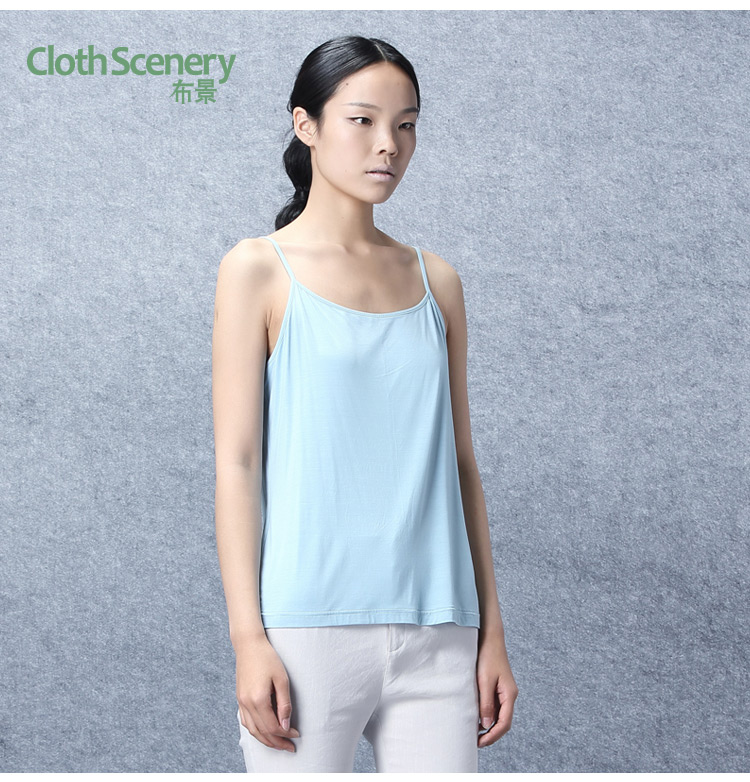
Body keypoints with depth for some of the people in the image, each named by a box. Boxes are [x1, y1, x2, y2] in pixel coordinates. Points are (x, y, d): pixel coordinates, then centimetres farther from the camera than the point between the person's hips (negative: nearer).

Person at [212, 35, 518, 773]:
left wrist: (492, 632, 11)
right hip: (308, 627, -3)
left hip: (437, 635, 4)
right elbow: (235, 462, -4)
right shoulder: (258, 269, 0)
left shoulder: (435, 280, 11)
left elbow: (459, 462, 12)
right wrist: (248, 636, -10)